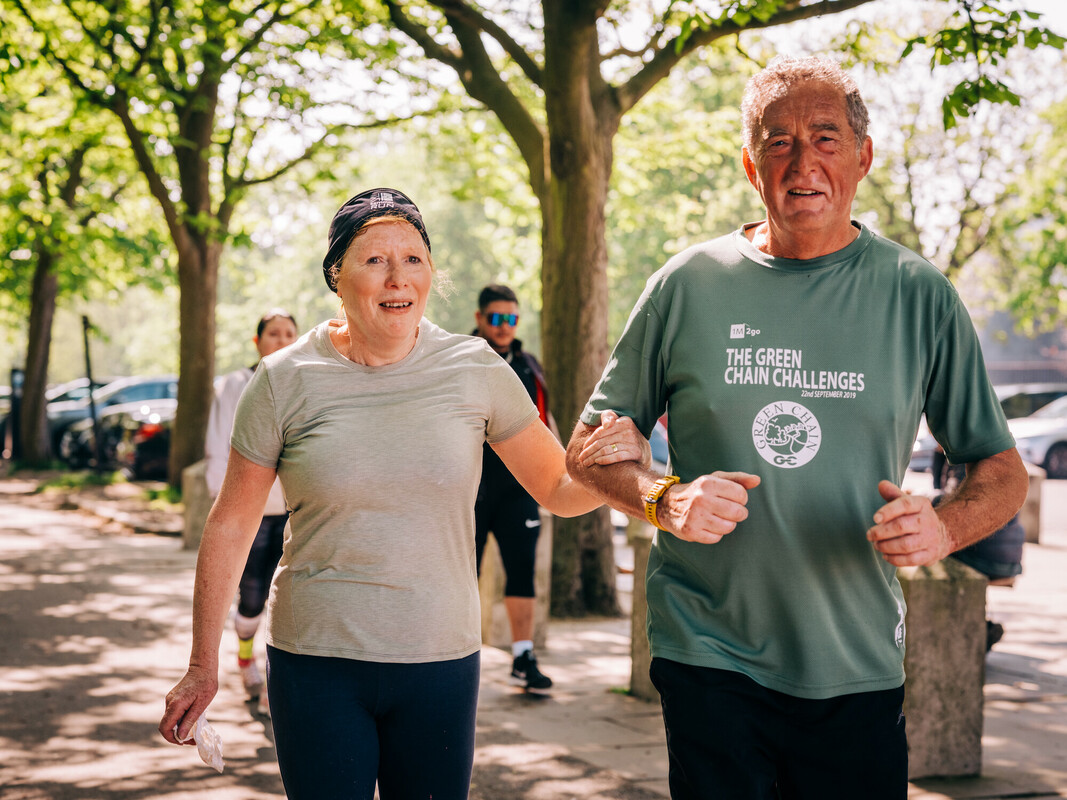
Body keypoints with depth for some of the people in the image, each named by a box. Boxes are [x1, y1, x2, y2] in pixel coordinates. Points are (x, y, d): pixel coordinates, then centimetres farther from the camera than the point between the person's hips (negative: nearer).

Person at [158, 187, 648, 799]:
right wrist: (202, 668, 4)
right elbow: (230, 526, 2)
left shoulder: (475, 369, -1)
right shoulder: (286, 380, -4)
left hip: (441, 661, 1)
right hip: (317, 661, -1)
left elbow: (559, 489, 5)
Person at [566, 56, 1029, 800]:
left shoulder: (919, 296, 2)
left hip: (858, 674, 1)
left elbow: (1002, 471, 8)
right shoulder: (688, 286, 1)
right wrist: (663, 499, -14)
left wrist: (946, 526, -14)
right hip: (709, 658, -1)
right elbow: (591, 448, 7)